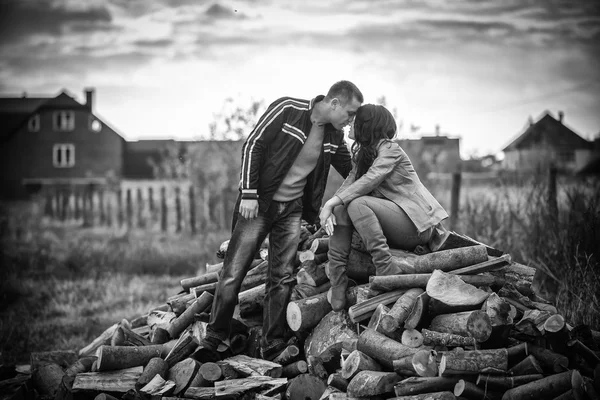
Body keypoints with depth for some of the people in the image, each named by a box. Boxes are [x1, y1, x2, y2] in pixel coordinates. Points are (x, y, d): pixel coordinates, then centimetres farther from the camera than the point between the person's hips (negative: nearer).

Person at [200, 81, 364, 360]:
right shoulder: (287, 110, -13)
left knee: (282, 278, 1)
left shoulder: (335, 136, 4)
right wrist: (248, 193, -16)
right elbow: (253, 145, -13)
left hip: (292, 210, 5)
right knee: (233, 272, -3)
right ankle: (213, 339, 11)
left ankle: (273, 348, 9)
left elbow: (353, 174, 17)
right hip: (258, 203, -4)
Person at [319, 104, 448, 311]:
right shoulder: (361, 154, 16)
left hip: (416, 224, -8)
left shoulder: (390, 150, -9)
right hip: (392, 225, 8)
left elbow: (369, 181, -23)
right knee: (339, 209, -11)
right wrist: (328, 206, -17)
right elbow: (349, 184, 4)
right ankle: (337, 283, -19)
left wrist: (332, 202, -28)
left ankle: (388, 269, -28)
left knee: (357, 203, -28)